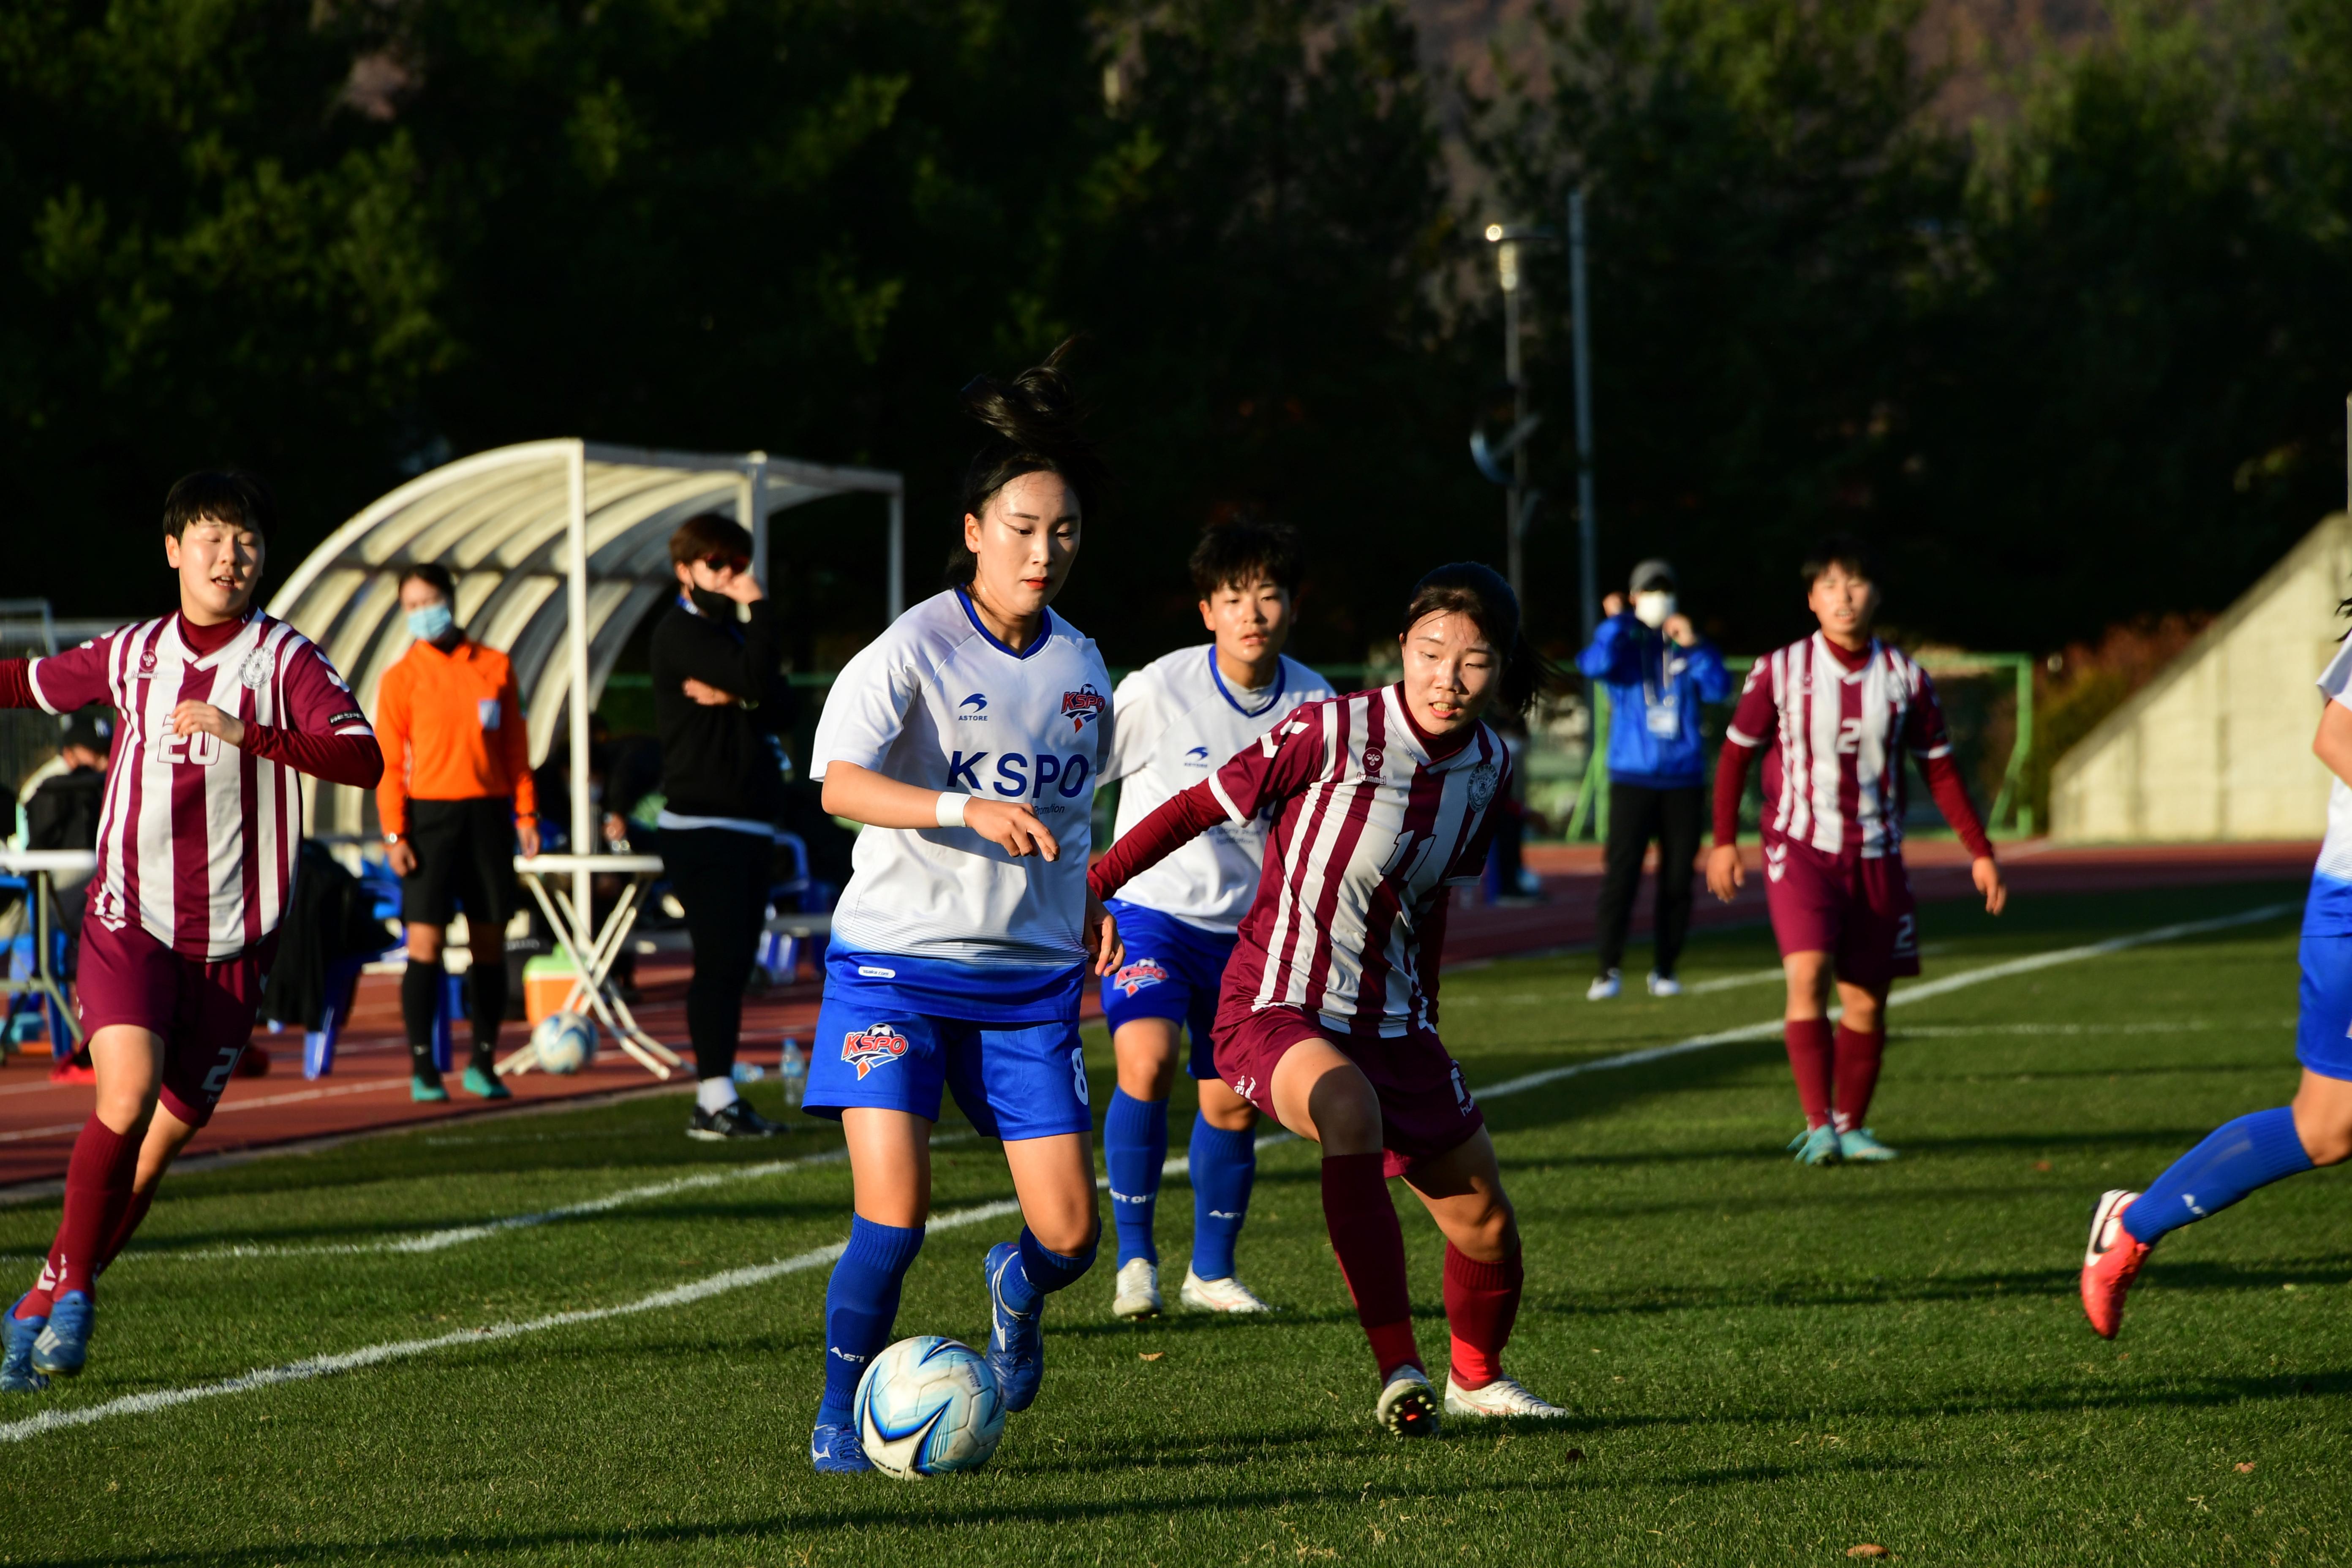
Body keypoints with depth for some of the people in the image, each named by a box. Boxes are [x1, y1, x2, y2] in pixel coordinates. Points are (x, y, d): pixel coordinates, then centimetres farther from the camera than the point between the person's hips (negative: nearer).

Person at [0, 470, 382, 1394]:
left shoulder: (286, 660, -3)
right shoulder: (132, 655, 6)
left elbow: (363, 760, -18)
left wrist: (247, 733, -29)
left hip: (231, 940, 0)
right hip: (128, 919, 0)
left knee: (168, 1134, 4)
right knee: (127, 1094, -22)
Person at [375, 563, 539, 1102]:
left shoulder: (495, 667, 9)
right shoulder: (400, 677, 2)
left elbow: (515, 747, 12)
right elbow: (388, 760, -1)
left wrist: (526, 814, 6)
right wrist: (394, 834, -9)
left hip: (487, 814, 3)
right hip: (429, 814, -3)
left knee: (490, 940, 4)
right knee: (425, 939, -9)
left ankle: (484, 1063, 14)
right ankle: (423, 1068, -5)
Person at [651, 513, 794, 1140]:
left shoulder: (730, 629, 20)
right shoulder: (680, 631, -7)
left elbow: (775, 707, 6)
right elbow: (755, 679, -22)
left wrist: (733, 696, -12)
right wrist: (759, 610, -13)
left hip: (748, 823, 9)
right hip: (701, 823, -9)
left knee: (735, 961, 8)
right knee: (719, 960, -12)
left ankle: (721, 1096, 11)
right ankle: (714, 1099, -13)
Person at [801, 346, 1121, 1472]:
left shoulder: (1079, 665, 10)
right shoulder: (914, 650, -10)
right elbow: (839, 783, -24)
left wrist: (1087, 905, 14)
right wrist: (969, 810, -36)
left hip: (1030, 977, 5)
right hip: (896, 960, -5)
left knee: (1069, 1233, 0)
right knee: (891, 1217, -16)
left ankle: (1017, 1288, 37)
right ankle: (841, 1411, 6)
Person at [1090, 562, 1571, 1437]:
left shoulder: (1488, 768, 2)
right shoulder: (1334, 733, -17)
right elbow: (1197, 808, -9)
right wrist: (1085, 889, -11)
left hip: (1391, 1021, 6)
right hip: (1275, 1008, -6)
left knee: (1487, 1224, 6)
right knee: (1349, 1111, -38)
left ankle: (1475, 1379, 38)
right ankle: (1398, 1372, -37)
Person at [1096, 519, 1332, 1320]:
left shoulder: (1314, 704, -5)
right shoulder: (1158, 692, -16)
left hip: (1249, 931, 4)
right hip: (1151, 912, -4)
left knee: (1234, 1104, 7)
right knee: (1147, 1061, -25)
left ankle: (1211, 1271, 27)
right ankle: (1136, 1257, -12)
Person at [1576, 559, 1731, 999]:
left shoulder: (1690, 648, 11)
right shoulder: (1622, 646, 5)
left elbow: (1719, 689, -4)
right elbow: (1595, 665, -17)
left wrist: (1693, 646, -11)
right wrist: (1618, 621, -10)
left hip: (1684, 778, 2)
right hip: (1633, 777, -2)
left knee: (1679, 876, 2)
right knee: (1622, 870, -10)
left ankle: (1665, 968, 11)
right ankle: (1608, 969, -9)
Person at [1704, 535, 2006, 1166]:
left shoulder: (1905, 678, 2)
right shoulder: (1780, 671, -4)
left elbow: (1940, 770, 9)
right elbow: (1736, 752, 6)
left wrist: (1980, 853, 5)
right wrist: (1724, 841, 1)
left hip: (1876, 857, 3)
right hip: (1800, 848, -3)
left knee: (1867, 1002, 4)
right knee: (1808, 977, -20)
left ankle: (1851, 1126, 19)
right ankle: (1818, 1127, -18)